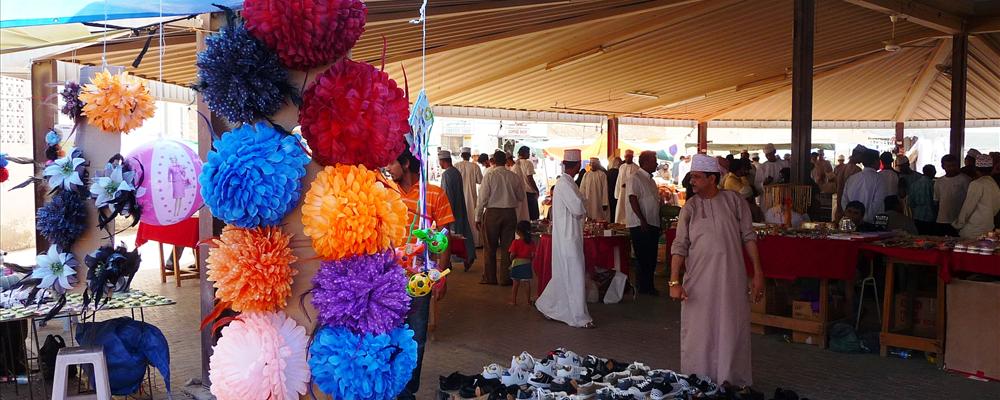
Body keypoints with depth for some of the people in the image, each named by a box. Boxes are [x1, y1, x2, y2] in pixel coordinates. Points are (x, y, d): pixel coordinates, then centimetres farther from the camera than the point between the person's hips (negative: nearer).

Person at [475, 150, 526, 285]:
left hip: (492, 213, -2)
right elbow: (521, 197, 9)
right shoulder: (514, 177, -1)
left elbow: (482, 197, -8)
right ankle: (505, 278, 12)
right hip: (510, 212, 2)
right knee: (507, 246, 9)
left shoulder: (489, 175, -9)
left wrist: (478, 217, -1)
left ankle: (489, 278, 13)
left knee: (490, 247, 8)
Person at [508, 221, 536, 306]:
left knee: (516, 283, 7)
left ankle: (513, 301, 11)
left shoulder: (516, 242, -12)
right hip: (527, 263, 2)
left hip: (517, 263, -2)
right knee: (527, 283, 10)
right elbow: (533, 254, -2)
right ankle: (528, 300, 16)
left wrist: (511, 260, 7)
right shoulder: (532, 242, -3)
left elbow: (512, 255, -13)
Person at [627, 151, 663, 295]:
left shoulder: (650, 179, 17)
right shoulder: (636, 178, -11)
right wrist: (643, 221, -22)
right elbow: (633, 199, -19)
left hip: (652, 224, 9)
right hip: (640, 225, -9)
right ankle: (643, 287, 6)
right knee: (643, 258, -3)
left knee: (651, 258, 12)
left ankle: (648, 286, 21)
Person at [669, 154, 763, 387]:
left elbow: (748, 237, 2)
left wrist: (758, 272, -4)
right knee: (699, 334, 7)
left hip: (731, 280, -1)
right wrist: (674, 282, -8)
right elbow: (679, 246, -1)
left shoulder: (734, 201, 1)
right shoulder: (690, 207, 3)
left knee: (731, 332, 7)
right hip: (698, 281, 1)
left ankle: (732, 383, 20)